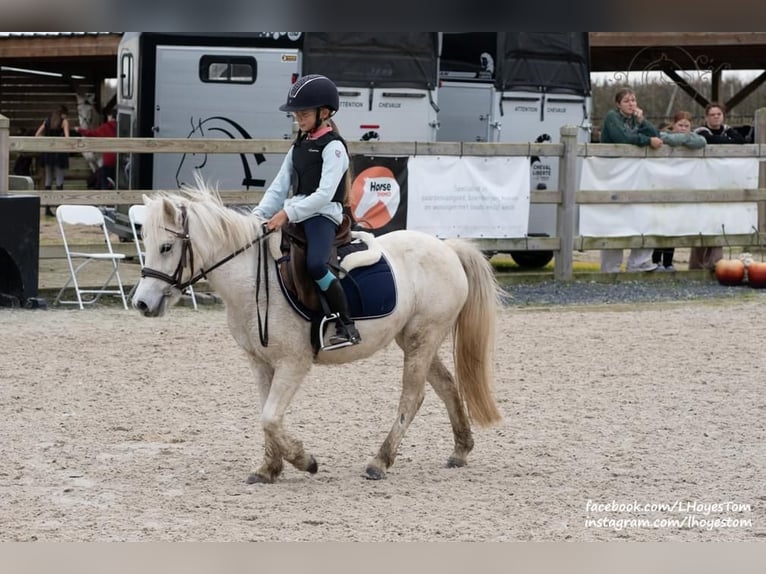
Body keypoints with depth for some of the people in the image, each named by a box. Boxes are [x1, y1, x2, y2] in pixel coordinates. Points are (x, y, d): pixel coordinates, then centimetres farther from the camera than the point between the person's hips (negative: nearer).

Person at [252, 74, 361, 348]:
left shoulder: (333, 147, -8)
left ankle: (347, 326, -25)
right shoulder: (299, 146, 17)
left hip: (323, 215, -9)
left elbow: (325, 193, -19)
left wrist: (288, 213, -25)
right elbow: (279, 187, 15)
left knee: (315, 264, -32)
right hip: (294, 215, 9)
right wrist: (259, 215, -1)